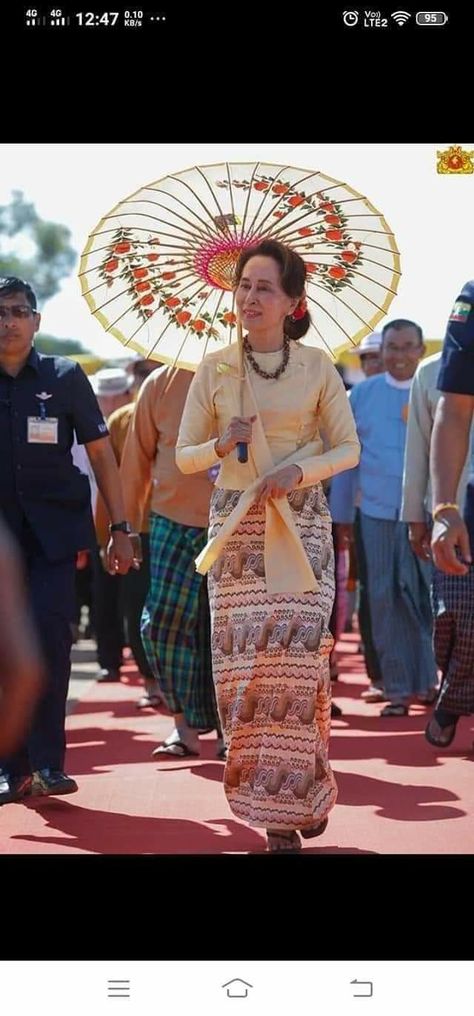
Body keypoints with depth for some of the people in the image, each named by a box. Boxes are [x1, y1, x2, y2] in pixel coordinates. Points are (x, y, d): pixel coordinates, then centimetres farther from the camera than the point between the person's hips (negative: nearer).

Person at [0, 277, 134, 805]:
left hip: (53, 529, -1)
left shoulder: (65, 378, 4)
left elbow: (100, 454, 7)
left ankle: (47, 761, -11)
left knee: (48, 635, -15)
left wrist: (119, 529, 3)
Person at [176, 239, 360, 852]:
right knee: (245, 664, -6)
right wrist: (220, 445, -11)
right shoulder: (214, 370, 5)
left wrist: (299, 469, -12)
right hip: (236, 526, 1)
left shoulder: (316, 368, 2)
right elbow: (184, 456, 9)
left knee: (296, 656, -10)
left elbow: (348, 448, 5)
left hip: (301, 526, -1)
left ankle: (300, 793, 9)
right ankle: (276, 811, 3)